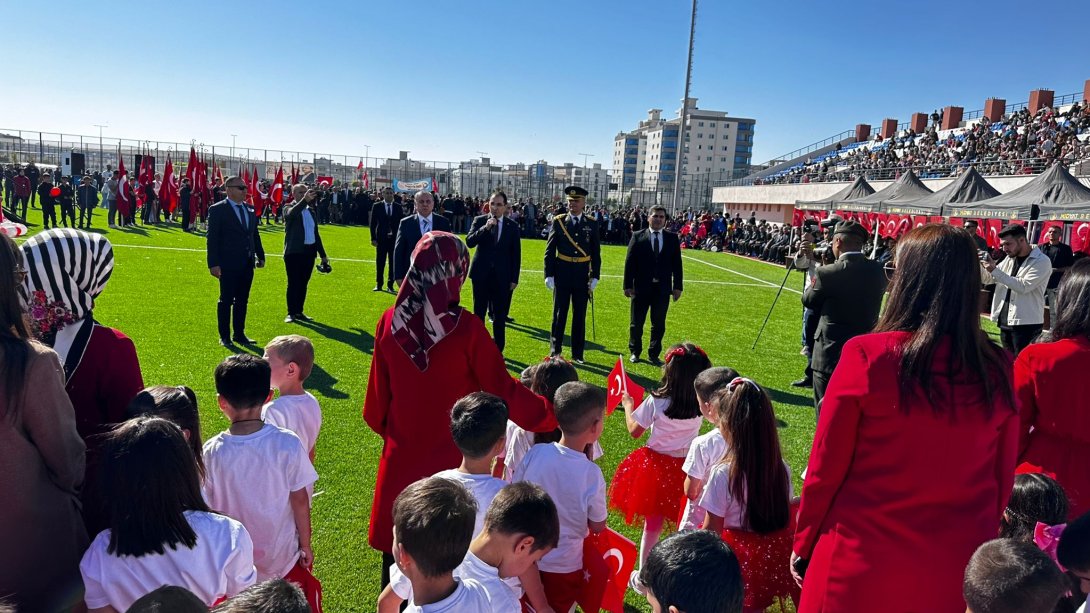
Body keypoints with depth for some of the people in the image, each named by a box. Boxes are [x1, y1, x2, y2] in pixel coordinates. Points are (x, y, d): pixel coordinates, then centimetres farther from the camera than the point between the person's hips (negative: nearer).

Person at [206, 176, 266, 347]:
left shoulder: (250, 209, 11)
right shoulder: (217, 210, -7)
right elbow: (212, 238, -9)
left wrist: (260, 255, 13)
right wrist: (213, 264, -14)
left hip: (247, 264, 6)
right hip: (228, 264, -6)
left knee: (242, 301, 12)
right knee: (226, 300, 4)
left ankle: (239, 334, 22)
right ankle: (224, 337, 13)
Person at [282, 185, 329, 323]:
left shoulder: (311, 210, 15)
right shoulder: (289, 208, -2)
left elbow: (316, 233, 19)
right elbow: (291, 214, -29)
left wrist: (323, 254, 17)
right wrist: (305, 200, -44)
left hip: (309, 252, 5)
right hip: (294, 252, -5)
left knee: (303, 283, 10)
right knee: (293, 283, -3)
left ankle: (299, 312, 17)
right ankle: (291, 313, 4)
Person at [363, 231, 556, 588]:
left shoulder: (390, 322, -10)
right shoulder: (466, 328, -20)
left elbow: (378, 392, 2)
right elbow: (503, 390, -14)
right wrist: (552, 416, 0)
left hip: (401, 454, 3)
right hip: (451, 457, -3)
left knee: (397, 544, 19)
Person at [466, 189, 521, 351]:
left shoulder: (512, 226, 2)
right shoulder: (479, 221, 1)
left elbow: (516, 254, 4)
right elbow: (469, 242, -13)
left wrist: (514, 278, 0)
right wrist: (485, 227, -25)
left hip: (502, 277, 0)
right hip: (481, 274, 0)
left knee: (500, 316, 5)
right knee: (478, 314, 9)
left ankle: (497, 351, 17)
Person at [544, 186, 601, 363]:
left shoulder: (592, 224, 2)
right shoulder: (558, 221, -1)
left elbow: (596, 253, 5)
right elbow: (550, 250, -1)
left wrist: (595, 276, -1)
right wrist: (549, 275, -6)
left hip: (582, 274, 1)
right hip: (562, 273, -1)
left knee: (580, 315, 9)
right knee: (559, 314, 6)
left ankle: (577, 354, 19)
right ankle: (555, 351, 17)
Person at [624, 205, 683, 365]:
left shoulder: (672, 238, 4)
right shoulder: (638, 237, -1)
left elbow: (677, 263, 5)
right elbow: (629, 262, -2)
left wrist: (677, 286, 0)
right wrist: (628, 285, -7)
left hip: (663, 289, 2)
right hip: (641, 287, -1)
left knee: (659, 325, 8)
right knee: (636, 323, 10)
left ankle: (653, 354, 21)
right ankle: (634, 352, 27)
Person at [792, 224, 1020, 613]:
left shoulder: (868, 357, -20)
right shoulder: (998, 371, -9)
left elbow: (826, 467, -12)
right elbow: (1002, 479, 3)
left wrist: (803, 543, 2)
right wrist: (976, 544, 19)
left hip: (861, 567, -3)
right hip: (955, 571, 4)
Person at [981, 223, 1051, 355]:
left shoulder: (1042, 261, -10)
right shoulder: (1010, 258, 11)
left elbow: (1023, 286, -21)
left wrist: (995, 270, -22)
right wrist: (985, 265, -3)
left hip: (1026, 324, -7)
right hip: (1005, 321, 7)